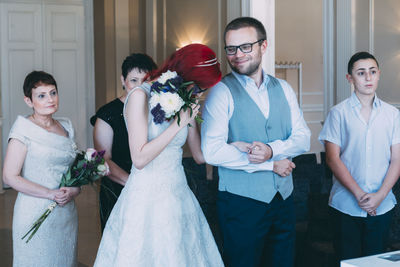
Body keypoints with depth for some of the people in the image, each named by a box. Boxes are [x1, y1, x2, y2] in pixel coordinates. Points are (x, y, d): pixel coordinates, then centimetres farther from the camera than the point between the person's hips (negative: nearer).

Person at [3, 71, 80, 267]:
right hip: (36, 213, -5)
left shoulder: (66, 126, 9)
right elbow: (10, 177, -13)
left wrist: (75, 189, -3)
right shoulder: (24, 129, -9)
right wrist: (51, 194, -18)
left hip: (67, 212, 6)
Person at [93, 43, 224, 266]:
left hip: (178, 195, 6)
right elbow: (140, 159, -19)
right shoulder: (141, 96, -12)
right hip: (148, 196, -6)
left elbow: (200, 155, 9)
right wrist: (178, 124, -17)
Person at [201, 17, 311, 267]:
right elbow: (212, 151, -18)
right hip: (242, 201, -5)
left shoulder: (283, 89, 9)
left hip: (283, 198, 5)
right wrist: (270, 164, -13)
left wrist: (272, 149, -17)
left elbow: (303, 137, 5)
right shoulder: (221, 92, -8)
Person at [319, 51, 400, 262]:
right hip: (346, 205, -2)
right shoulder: (339, 113, -2)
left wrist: (380, 195, -10)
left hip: (382, 206, 2)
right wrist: (359, 194, -13)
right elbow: (333, 158, -6)